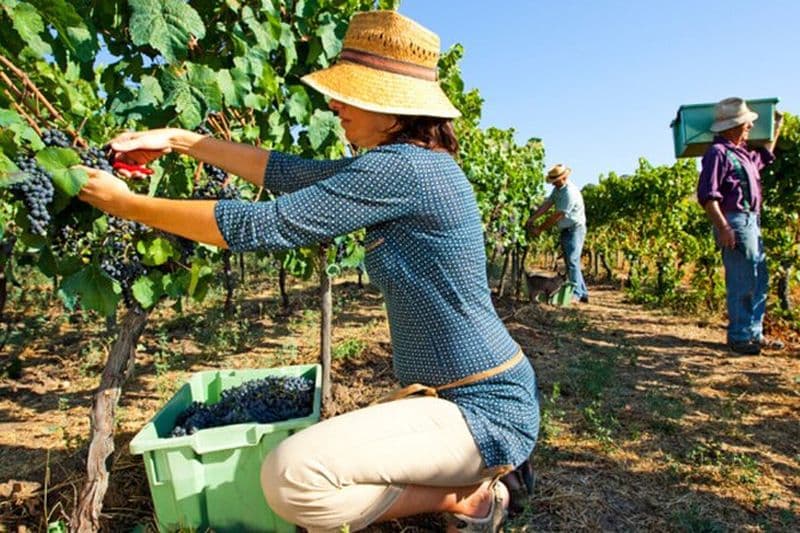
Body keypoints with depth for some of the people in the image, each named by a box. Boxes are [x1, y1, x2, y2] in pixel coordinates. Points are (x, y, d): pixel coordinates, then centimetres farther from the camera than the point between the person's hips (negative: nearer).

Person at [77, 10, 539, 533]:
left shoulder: (403, 168, -23)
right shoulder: (410, 161, 8)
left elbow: (263, 226, -21)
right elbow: (294, 172, 11)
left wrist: (125, 203, -9)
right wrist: (180, 140, 11)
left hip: (486, 409, -9)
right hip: (455, 394, 10)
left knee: (291, 474, -23)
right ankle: (472, 478, 17)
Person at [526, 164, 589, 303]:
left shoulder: (570, 192, -22)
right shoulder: (557, 189, 7)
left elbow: (557, 216, -22)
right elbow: (547, 204, 4)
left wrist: (539, 229, -16)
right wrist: (532, 219, -6)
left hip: (574, 230, -10)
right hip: (565, 231, 10)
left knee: (572, 261, -13)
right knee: (571, 262, 11)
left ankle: (576, 293, -10)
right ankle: (583, 293, 19)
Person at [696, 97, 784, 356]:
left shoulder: (744, 154, 19)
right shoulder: (718, 152, -10)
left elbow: (765, 155, 45)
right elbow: (707, 195, -19)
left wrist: (776, 127, 46)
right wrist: (723, 228, -25)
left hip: (752, 221, 10)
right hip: (734, 221, -10)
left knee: (759, 280, 13)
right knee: (742, 282, -7)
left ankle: (755, 334, 22)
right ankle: (739, 337, 1)